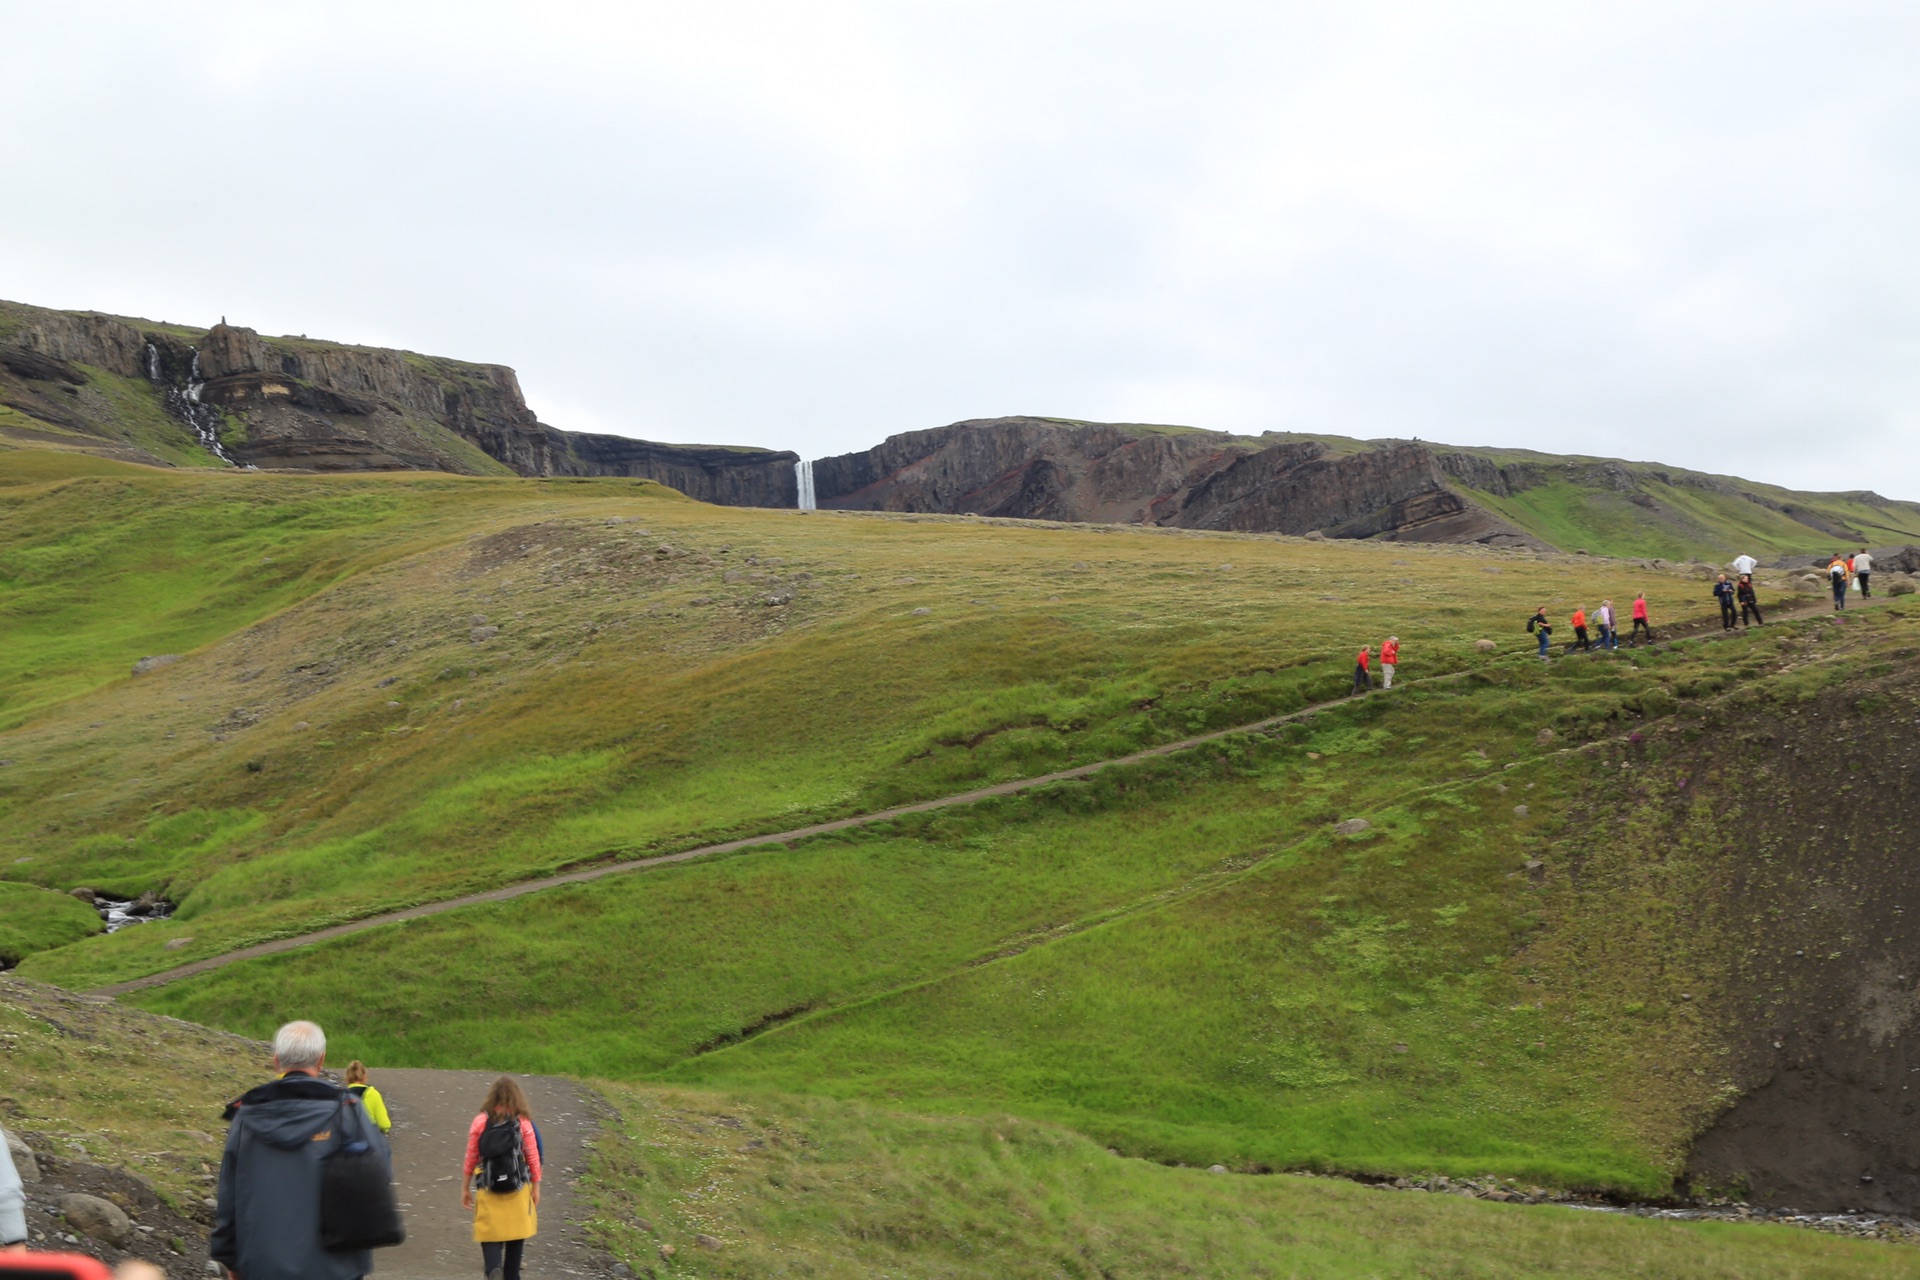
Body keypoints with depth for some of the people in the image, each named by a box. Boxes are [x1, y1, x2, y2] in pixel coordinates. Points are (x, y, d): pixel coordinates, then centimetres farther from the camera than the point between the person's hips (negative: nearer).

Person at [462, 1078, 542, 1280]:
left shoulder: (480, 1122, -3)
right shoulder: (524, 1122, -4)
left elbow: (470, 1159, 0)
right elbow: (533, 1159, -1)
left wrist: (466, 1189, 10)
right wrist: (536, 1188, 10)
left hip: (488, 1190, 0)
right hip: (519, 1190, 1)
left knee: (490, 1236, 1)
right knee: (515, 1235, 15)